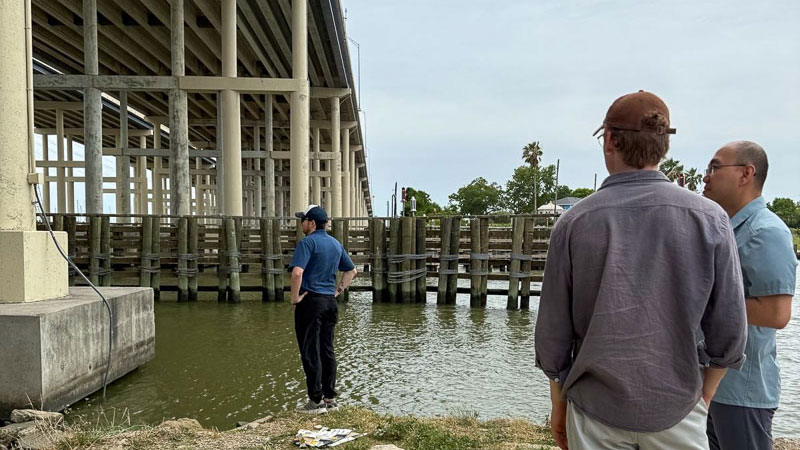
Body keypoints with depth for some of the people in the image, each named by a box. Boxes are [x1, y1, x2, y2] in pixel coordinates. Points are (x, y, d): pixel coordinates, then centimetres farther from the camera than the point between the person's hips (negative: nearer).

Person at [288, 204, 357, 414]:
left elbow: (297, 272, -24)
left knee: (310, 352, 0)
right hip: (330, 302, 7)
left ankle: (316, 400, 3)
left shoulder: (308, 242, -11)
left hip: (310, 301, -7)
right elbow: (351, 271, 21)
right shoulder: (336, 244, 13)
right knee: (327, 351, 13)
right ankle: (330, 397, 19)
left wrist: (294, 297, -13)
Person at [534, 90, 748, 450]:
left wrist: (558, 405, 8)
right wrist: (702, 399, 12)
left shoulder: (574, 222, -11)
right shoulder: (709, 218, -9)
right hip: (677, 408, 1)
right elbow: (728, 332, -4)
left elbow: (552, 333, -6)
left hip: (594, 411, 0)